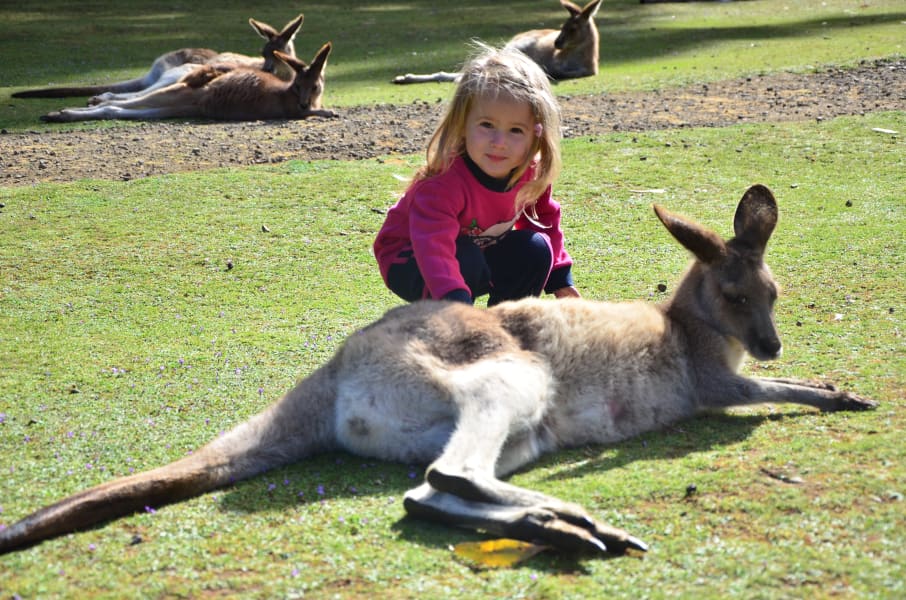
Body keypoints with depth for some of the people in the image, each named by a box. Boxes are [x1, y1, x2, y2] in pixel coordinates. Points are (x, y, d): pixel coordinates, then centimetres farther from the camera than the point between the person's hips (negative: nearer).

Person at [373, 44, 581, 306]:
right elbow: (433, 245, -52)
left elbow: (544, 220, 6)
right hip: (411, 263, -6)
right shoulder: (444, 182, -38)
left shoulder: (531, 173, -16)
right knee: (466, 260, -35)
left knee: (535, 249, -14)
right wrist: (456, 303, -66)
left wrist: (560, 278, 4)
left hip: (481, 257, 7)